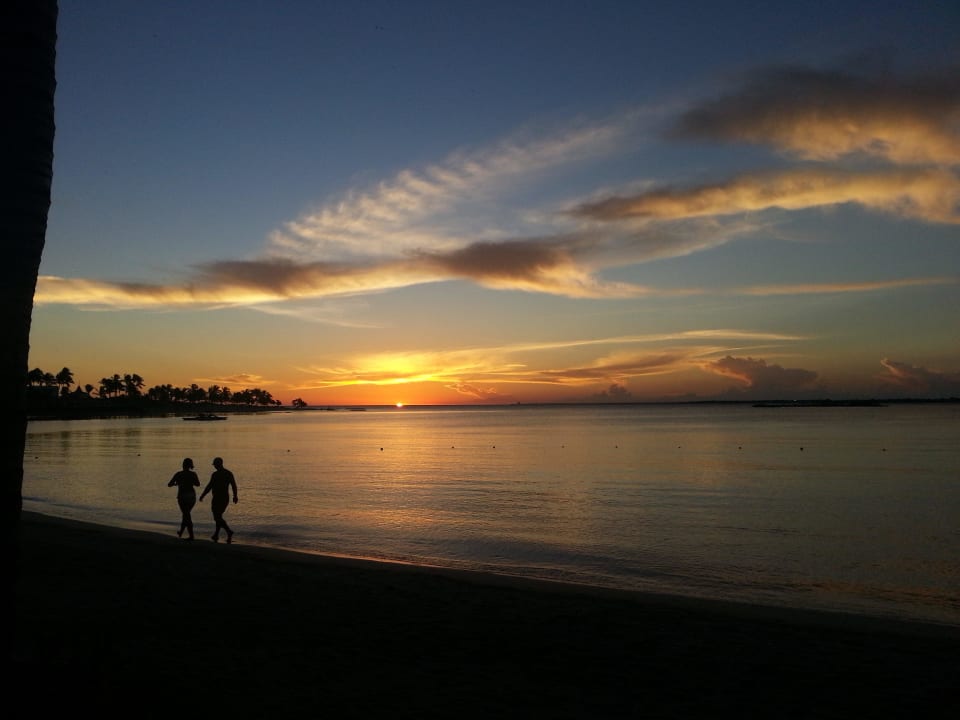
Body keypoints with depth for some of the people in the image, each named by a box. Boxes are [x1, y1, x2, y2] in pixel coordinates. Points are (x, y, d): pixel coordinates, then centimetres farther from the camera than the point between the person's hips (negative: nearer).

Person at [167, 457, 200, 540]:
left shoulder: (178, 474, -9)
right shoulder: (193, 474, -2)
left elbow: (169, 485, -4)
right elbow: (198, 484, 11)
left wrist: (176, 483, 17)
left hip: (182, 497, -3)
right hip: (192, 496, 3)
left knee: (186, 515, 1)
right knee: (186, 513, 24)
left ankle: (191, 535, -6)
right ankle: (181, 531, 37)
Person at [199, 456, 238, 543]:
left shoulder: (215, 474, -11)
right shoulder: (229, 473, 5)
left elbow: (209, 486, -12)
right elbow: (234, 485, 2)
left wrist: (202, 496, -3)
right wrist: (235, 496, 10)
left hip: (217, 498, -7)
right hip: (226, 497, 7)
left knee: (218, 518, -3)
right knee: (219, 516, 20)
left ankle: (229, 532, -21)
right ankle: (216, 535, 26)